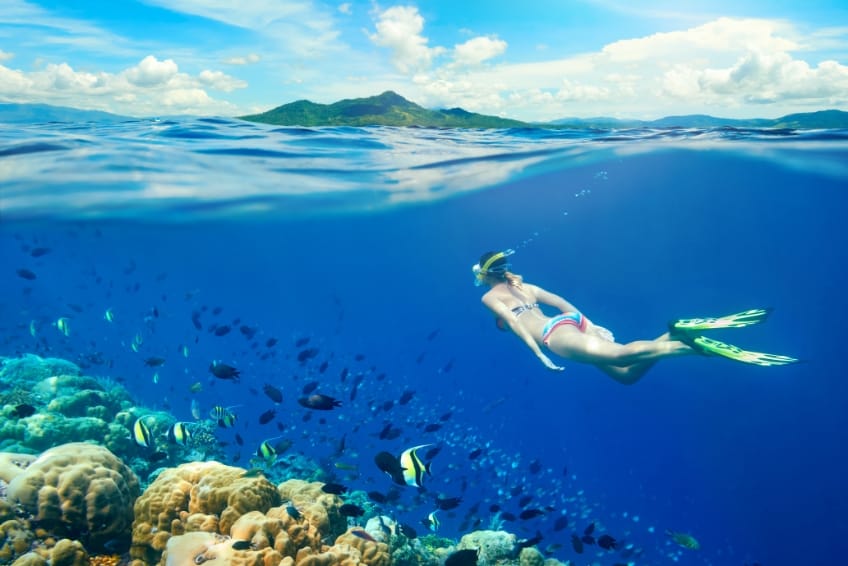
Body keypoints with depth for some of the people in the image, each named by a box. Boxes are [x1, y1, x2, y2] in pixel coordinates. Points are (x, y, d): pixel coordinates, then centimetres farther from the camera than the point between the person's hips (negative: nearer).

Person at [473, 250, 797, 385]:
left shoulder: (489, 298, 12)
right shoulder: (523, 285, 34)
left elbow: (515, 322, -5)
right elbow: (561, 302, 30)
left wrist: (539, 354, -11)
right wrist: (590, 325, 29)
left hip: (555, 333, -8)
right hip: (574, 322, 8)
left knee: (617, 356, -28)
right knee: (627, 373, -2)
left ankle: (694, 346, -45)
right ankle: (675, 335, -23)